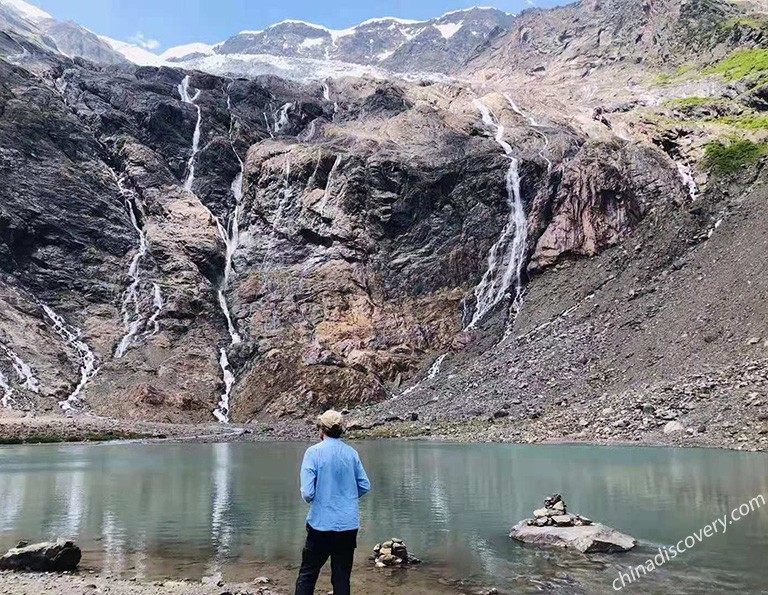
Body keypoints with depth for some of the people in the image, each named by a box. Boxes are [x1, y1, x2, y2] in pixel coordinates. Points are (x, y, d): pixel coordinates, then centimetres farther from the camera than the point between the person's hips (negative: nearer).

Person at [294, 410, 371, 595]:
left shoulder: (313, 452, -11)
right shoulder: (352, 453, 0)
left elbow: (307, 493, -16)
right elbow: (365, 486, 5)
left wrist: (311, 500, 6)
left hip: (321, 524, -3)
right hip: (349, 524, 3)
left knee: (307, 575, 10)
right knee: (342, 577, 12)